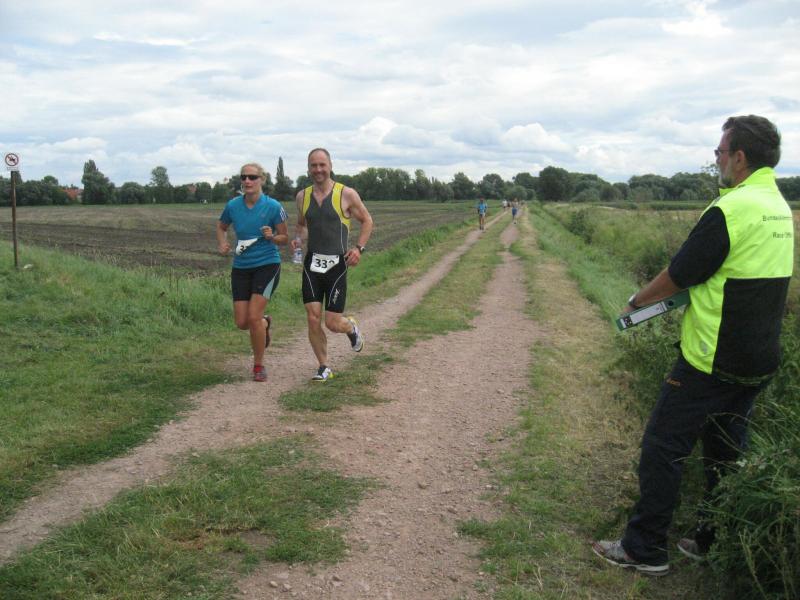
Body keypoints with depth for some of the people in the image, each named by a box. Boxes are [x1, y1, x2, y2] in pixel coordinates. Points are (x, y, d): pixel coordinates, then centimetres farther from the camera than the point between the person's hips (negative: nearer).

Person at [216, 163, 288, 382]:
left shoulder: (273, 207, -10)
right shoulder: (233, 206, -1)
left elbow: (285, 238, -1)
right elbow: (221, 226, 18)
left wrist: (272, 237, -22)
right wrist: (222, 244, -2)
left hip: (267, 264, -4)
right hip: (241, 267, 4)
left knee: (253, 316, -14)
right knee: (241, 322, 3)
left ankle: (258, 366, 7)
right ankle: (265, 323, 41)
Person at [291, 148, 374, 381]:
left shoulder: (346, 194, -5)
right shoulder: (302, 196, 6)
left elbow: (367, 221, 6)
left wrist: (359, 248, -7)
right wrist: (298, 238, 1)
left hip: (336, 265, -3)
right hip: (312, 264, 3)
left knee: (333, 323, -4)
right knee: (313, 319, -4)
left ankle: (351, 328, 33)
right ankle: (324, 368, 13)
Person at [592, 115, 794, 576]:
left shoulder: (731, 210, -20)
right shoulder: (779, 207, 9)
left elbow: (679, 275, -14)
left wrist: (637, 301, 2)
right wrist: (696, 292, 14)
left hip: (712, 361, -9)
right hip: (759, 361, 9)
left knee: (664, 448, 2)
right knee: (727, 453, 18)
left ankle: (645, 549, 10)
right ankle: (715, 543, 28)